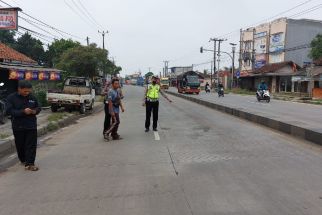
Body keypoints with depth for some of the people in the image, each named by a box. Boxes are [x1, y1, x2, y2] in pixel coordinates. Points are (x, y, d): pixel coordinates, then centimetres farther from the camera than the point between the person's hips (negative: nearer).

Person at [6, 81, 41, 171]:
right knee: (20, 145, 11)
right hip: (18, 126, -1)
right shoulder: (11, 98, -5)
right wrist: (23, 112, -25)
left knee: (31, 145, -3)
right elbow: (9, 111, -13)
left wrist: (35, 111, -11)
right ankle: (23, 160, 32)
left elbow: (38, 108, 12)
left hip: (31, 125, 2)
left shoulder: (32, 97, 4)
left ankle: (29, 164, 0)